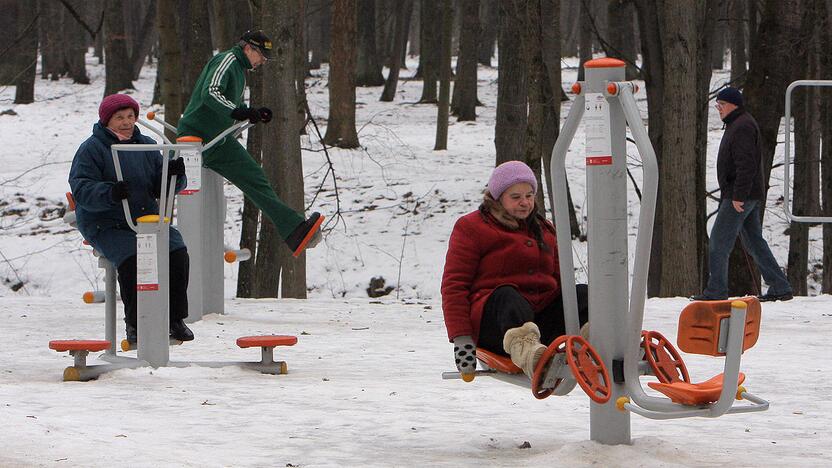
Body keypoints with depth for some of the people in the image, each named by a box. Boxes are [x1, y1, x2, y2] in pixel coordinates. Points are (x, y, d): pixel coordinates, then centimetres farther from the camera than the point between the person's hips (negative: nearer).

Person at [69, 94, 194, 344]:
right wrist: (109, 193, -33)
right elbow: (81, 188, -14)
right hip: (106, 226, -5)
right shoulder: (91, 149, -3)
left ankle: (175, 319, -11)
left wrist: (174, 174, -11)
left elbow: (161, 188, 12)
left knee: (177, 252, -20)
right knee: (131, 258, -33)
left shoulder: (146, 146, 15)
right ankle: (135, 323, -21)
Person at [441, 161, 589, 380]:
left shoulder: (545, 231, 26)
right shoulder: (471, 228, 8)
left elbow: (559, 280, 30)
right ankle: (522, 347, -76)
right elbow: (454, 285, 0)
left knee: (583, 293, -19)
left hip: (541, 319, 6)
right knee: (507, 295, -39)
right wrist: (461, 338, -12)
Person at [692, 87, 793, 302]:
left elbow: (746, 165, -23)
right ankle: (780, 288, 11)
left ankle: (716, 290, -4)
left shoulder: (742, 127, -15)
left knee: (719, 241, -7)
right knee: (755, 242, 12)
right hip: (749, 196, 11)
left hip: (739, 197, -11)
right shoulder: (735, 125, 19)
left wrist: (738, 196, -25)